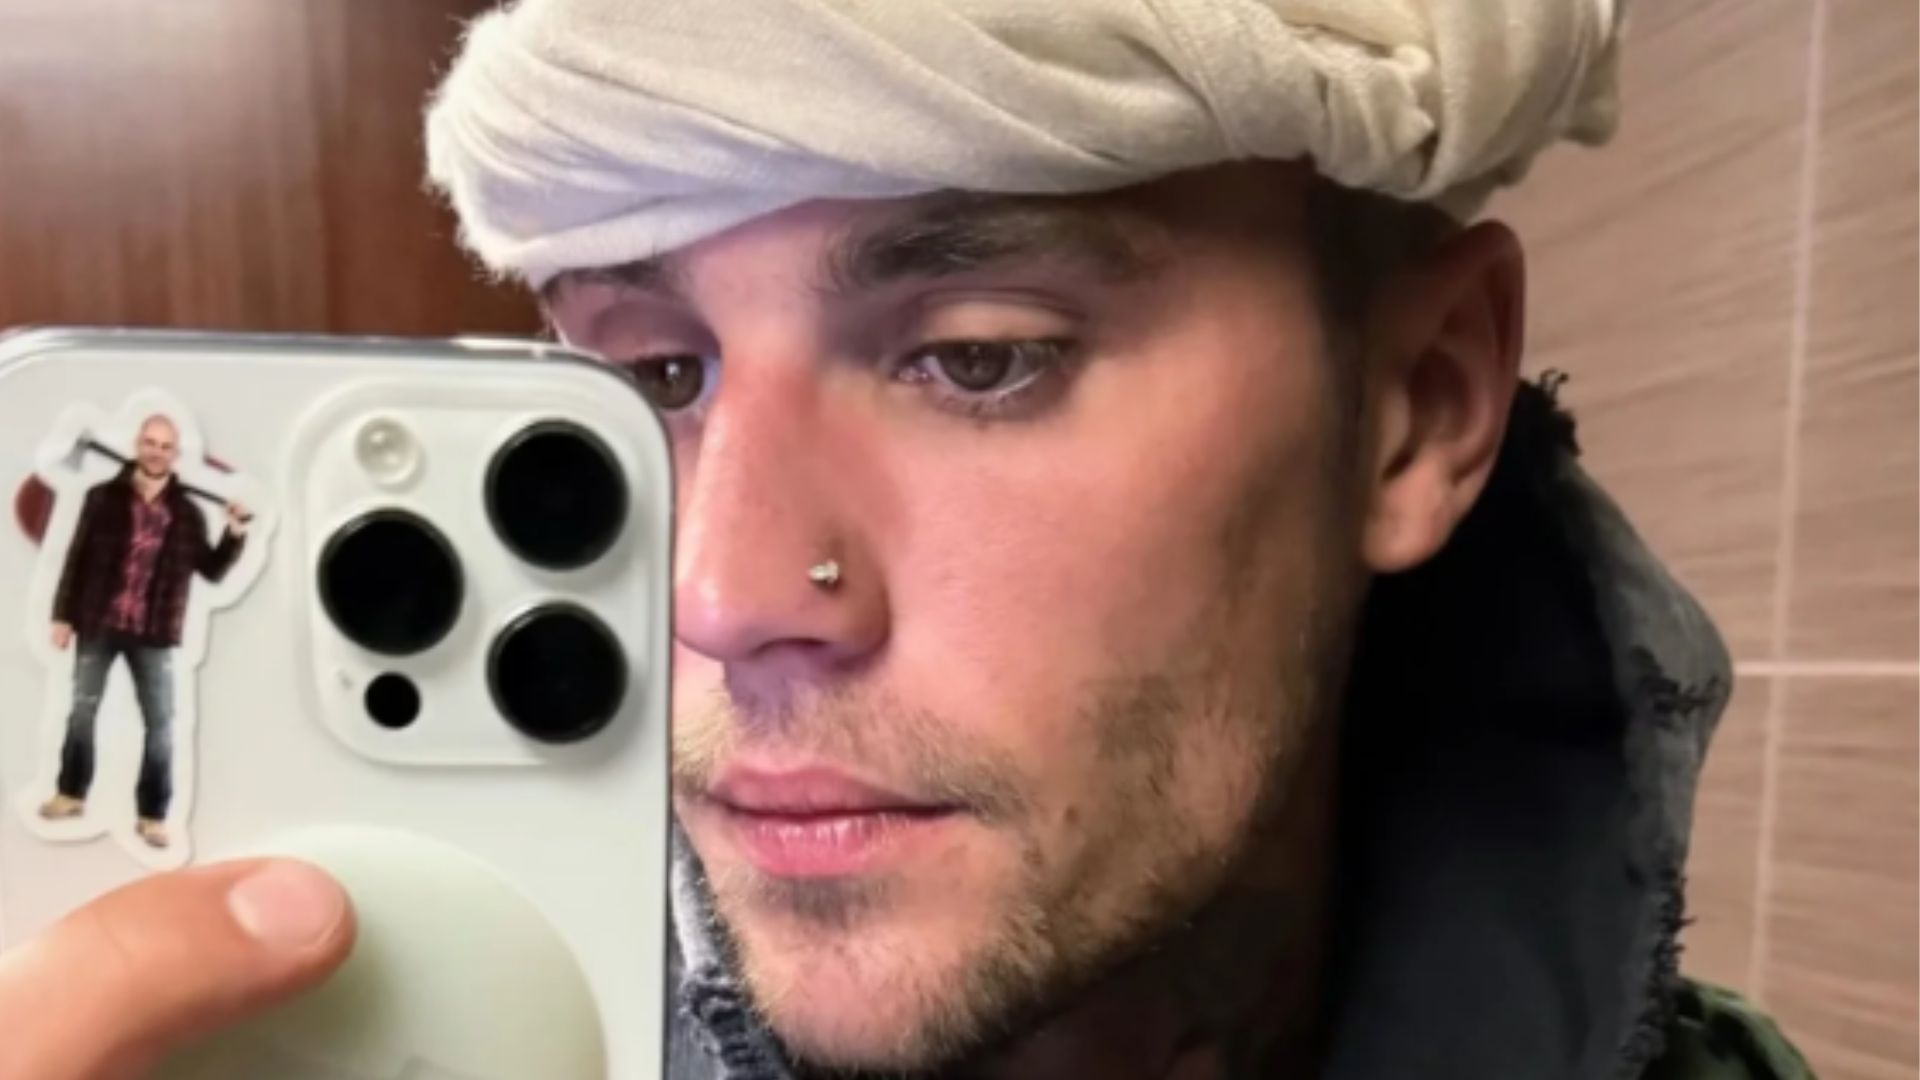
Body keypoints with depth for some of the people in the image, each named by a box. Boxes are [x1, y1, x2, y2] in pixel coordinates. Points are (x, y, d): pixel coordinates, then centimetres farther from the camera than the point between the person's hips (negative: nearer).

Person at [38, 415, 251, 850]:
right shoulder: (103, 497, -1)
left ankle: (152, 814, 10)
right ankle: (71, 793, 31)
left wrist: (234, 535, -10)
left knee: (160, 723, 1)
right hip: (97, 624, 0)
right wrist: (63, 615, -1)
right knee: (82, 710, 14)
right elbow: (77, 558, 1)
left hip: (153, 635, 0)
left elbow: (213, 571, 6)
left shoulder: (187, 513, 1)